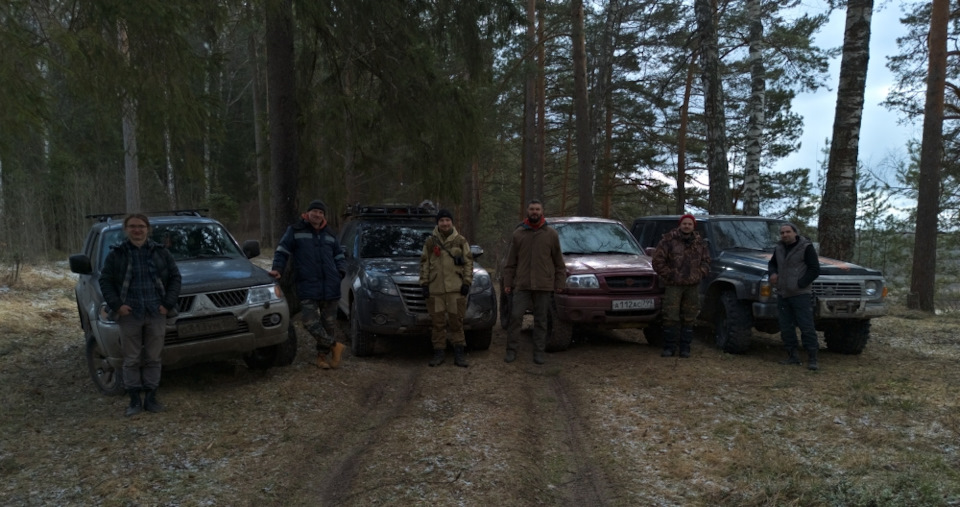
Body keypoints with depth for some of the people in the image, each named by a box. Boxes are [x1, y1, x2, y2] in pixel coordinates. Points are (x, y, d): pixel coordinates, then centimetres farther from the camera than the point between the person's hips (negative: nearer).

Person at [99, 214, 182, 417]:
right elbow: (105, 281, 6)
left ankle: (151, 398, 14)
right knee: (131, 360, 3)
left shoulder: (161, 252, 7)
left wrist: (168, 303, -4)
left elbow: (175, 277, 7)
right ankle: (135, 401, 11)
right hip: (129, 315, -1)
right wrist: (116, 304, -8)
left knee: (153, 358, 5)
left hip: (156, 314, 1)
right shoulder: (116, 254, 5)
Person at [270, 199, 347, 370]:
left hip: (330, 286, 4)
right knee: (310, 322, -15)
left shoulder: (329, 234, 17)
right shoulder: (295, 231, 3)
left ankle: (322, 355, 21)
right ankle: (335, 346, 1)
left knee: (329, 323, 7)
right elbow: (282, 251, 1)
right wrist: (277, 268, -13)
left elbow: (339, 255, 24)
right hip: (307, 287, -4)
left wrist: (341, 271, 7)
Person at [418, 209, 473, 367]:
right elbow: (424, 264, 10)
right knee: (438, 323, 4)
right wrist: (424, 283, 3)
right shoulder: (430, 242, 10)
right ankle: (438, 355, 13)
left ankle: (459, 355, 8)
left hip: (456, 289, -1)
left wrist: (466, 282, -2)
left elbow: (468, 262, 6)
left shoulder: (461, 241, 7)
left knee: (456, 322, 1)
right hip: (435, 289, 1)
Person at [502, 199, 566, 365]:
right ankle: (511, 350, 6)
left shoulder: (551, 234, 5)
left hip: (544, 285, 0)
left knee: (541, 320, 6)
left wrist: (559, 283, 2)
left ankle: (539, 352, 14)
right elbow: (511, 261, 9)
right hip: (522, 285, 0)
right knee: (515, 316, -4)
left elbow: (559, 262, 7)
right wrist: (507, 282, 4)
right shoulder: (518, 233, 8)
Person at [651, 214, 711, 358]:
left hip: (692, 286, 4)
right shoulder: (668, 240, -3)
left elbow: (706, 261, 17)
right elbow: (658, 261, -4)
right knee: (670, 317, -5)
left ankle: (685, 348, 14)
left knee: (688, 318, 6)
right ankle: (669, 348, 4)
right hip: (673, 285, -4)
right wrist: (669, 276, -8)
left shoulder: (700, 243, 11)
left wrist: (699, 275, 1)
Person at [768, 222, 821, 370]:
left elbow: (815, 270, -9)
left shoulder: (806, 247, -7)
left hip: (801, 294, -6)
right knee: (786, 328, 8)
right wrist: (773, 273, 3)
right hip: (783, 294, 6)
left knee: (807, 327, -7)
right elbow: (772, 263, 26)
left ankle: (812, 359, -3)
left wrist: (799, 284, -15)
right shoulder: (779, 248, 11)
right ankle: (792, 356, 18)